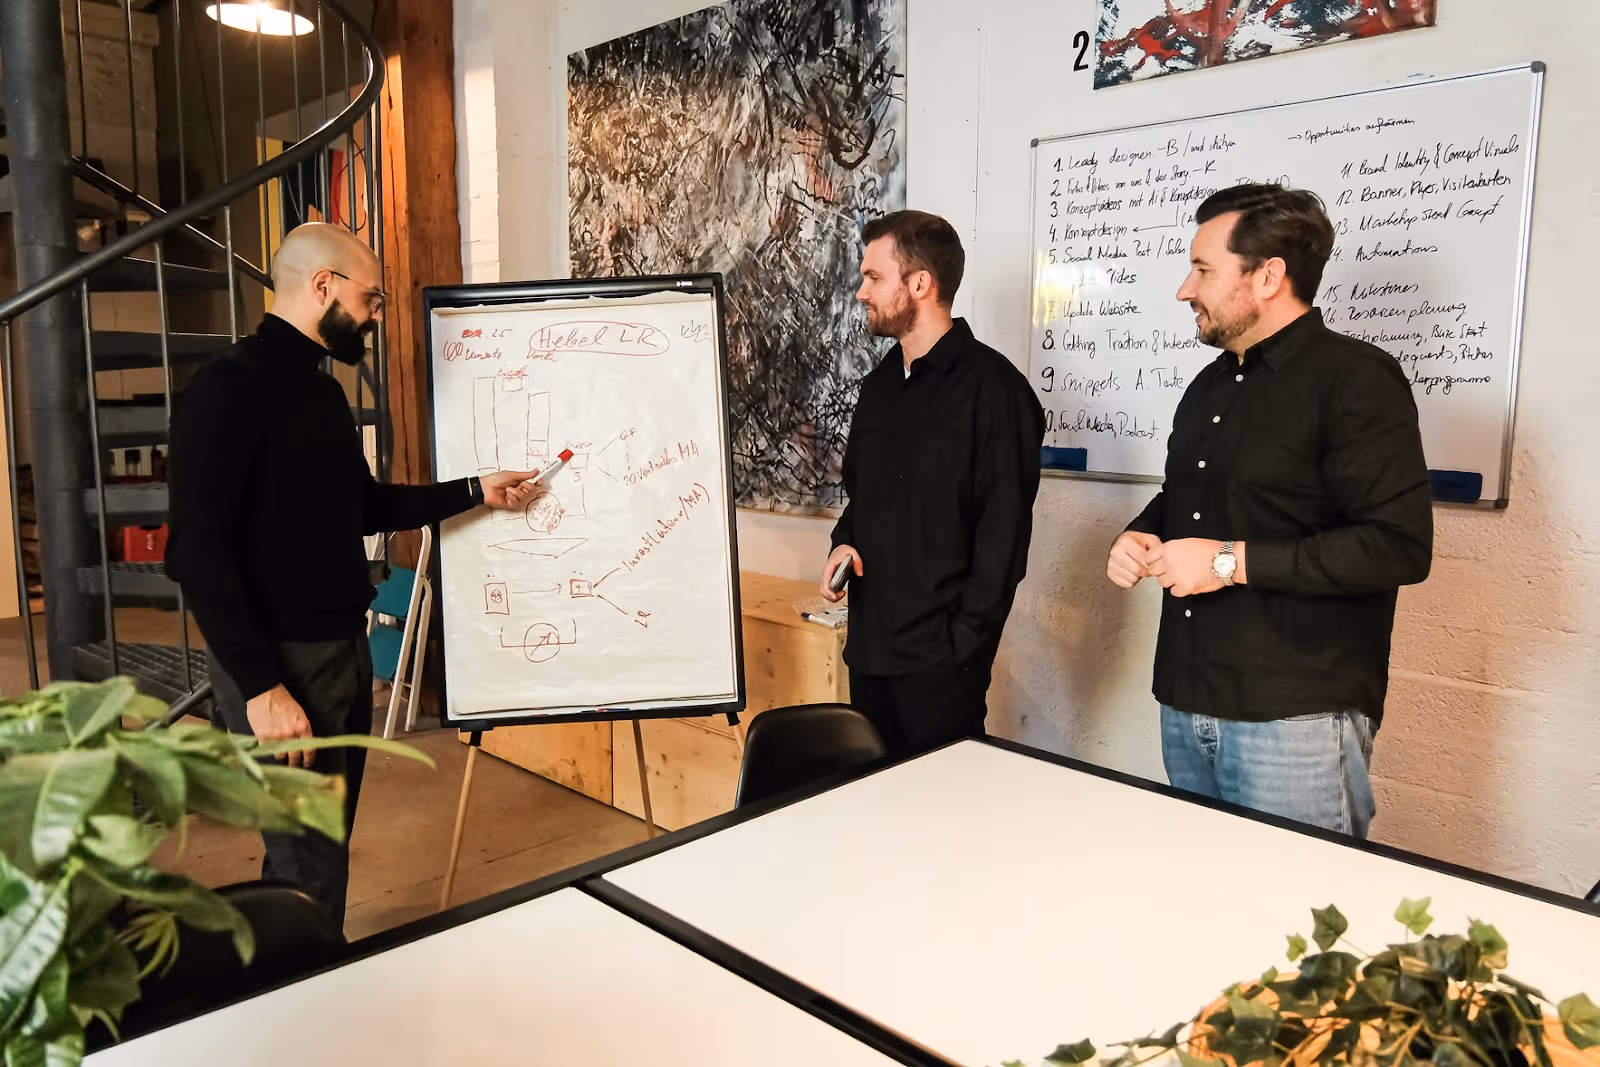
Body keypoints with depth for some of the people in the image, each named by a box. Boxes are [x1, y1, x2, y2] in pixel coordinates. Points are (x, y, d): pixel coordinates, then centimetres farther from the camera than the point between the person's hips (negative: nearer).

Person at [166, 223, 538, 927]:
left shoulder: (322, 389, 14)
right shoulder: (229, 388, -14)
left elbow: (364, 506, 24)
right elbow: (198, 551, -20)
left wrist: (475, 492, 16)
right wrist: (261, 686, -23)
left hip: (345, 649, 9)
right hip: (279, 659, -9)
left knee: (326, 843, 17)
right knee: (309, 865, -4)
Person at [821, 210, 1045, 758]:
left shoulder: (991, 385, -12)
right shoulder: (880, 383, 13)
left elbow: (1004, 528, -15)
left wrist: (965, 641, -16)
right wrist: (845, 542, 2)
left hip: (940, 657, -7)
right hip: (870, 647, 7)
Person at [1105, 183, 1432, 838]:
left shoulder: (1355, 378, -11)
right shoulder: (1211, 385, 15)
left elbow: (1401, 547, -19)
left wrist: (1232, 562, -20)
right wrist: (1143, 536, 5)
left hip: (1295, 718, -8)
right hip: (1186, 705, 8)